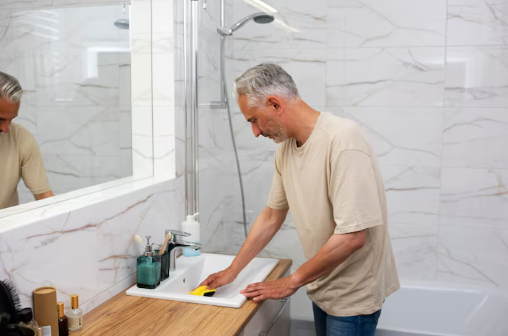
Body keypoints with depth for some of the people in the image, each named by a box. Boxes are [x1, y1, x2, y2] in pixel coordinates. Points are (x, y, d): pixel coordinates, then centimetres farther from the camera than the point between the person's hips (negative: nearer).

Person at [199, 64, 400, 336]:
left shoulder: (342, 139, -26)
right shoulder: (285, 146, -1)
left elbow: (351, 237, -28)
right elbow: (271, 216, 9)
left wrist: (292, 282, -16)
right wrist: (232, 271, 9)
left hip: (353, 294, -6)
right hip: (322, 287, 7)